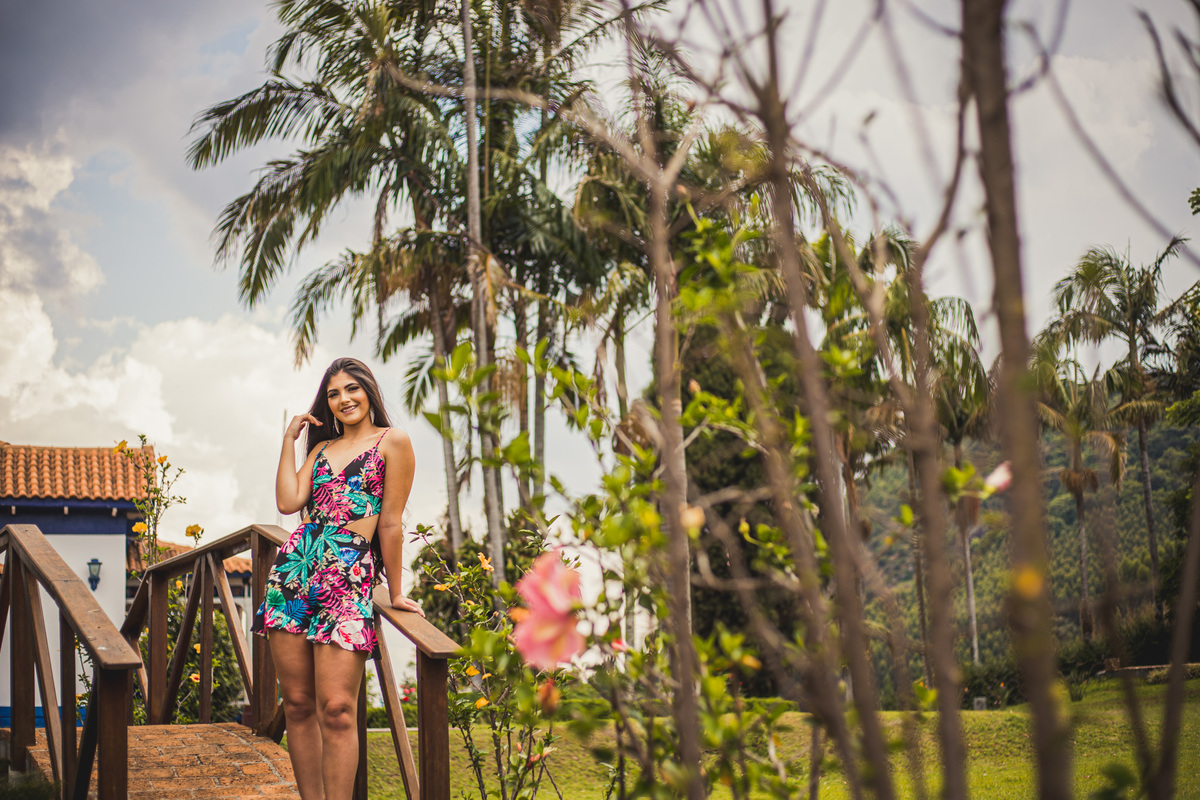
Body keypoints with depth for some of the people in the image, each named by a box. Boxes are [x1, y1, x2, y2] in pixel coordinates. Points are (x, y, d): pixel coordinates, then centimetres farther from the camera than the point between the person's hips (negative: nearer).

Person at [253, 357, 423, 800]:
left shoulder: (392, 442, 3)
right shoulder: (321, 447, 21)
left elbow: (391, 523, 1)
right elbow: (288, 502, 4)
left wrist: (395, 593, 3)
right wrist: (289, 439, 11)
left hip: (349, 575, -6)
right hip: (294, 566, 6)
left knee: (336, 709, -11)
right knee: (297, 704, 4)